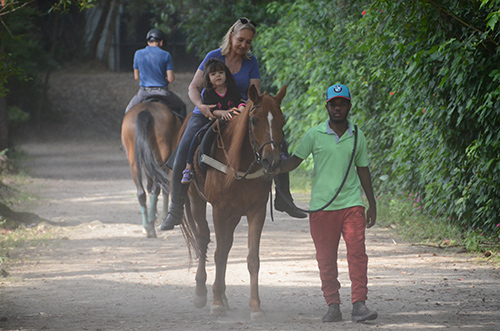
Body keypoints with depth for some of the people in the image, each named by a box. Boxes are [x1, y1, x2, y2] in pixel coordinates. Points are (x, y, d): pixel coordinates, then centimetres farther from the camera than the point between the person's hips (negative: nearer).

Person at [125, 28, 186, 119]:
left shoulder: (138, 54, 1)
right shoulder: (165, 55, -4)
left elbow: (136, 77, 7)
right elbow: (171, 78, -7)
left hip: (143, 91, 1)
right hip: (162, 91, -1)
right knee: (181, 107, 23)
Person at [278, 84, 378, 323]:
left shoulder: (357, 137, 8)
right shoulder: (315, 135, 3)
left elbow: (363, 170, 15)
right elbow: (295, 160, 3)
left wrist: (372, 204, 15)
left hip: (351, 203, 0)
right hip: (322, 205, 0)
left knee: (357, 252, -11)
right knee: (326, 258, 3)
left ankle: (359, 305, -11)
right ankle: (333, 306, 12)